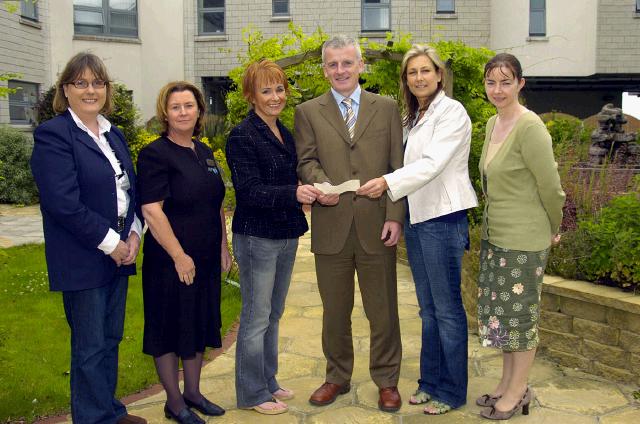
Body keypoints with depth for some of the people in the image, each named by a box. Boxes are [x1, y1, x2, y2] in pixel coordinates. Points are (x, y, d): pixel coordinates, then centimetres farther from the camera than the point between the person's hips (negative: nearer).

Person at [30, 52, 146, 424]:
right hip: (82, 261, -7)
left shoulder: (114, 135, 14)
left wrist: (134, 235, -1)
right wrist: (111, 243, -14)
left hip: (119, 254, 7)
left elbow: (131, 191, 15)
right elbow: (65, 204, -18)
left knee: (111, 339, 17)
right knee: (91, 348, 5)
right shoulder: (52, 135, -10)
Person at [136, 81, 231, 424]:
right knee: (170, 327, 6)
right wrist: (179, 256, -20)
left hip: (205, 258, 7)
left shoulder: (204, 152, 10)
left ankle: (192, 392, 32)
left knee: (199, 324, 16)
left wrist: (223, 246, 12)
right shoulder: (155, 154, -12)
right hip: (171, 260, -7)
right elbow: (151, 211, -18)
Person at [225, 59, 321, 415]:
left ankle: (268, 382, 31)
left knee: (273, 315, 17)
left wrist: (307, 192, -1)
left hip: (286, 235, 8)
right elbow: (250, 191, -20)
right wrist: (294, 193, -32)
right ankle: (252, 393, 18)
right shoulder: (242, 137, -13)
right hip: (257, 238, -7)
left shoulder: (285, 133, 11)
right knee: (256, 317, 3)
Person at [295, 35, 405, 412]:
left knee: (383, 309, 9)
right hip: (331, 228, 1)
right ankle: (338, 377, 31)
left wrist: (395, 216, -5)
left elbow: (398, 165, 3)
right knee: (335, 310, 13)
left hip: (377, 226, 0)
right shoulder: (308, 112, 9)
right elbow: (307, 160, 1)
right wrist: (320, 184, -22)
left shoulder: (387, 108, 8)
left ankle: (387, 380, 26)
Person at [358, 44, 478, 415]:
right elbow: (413, 164, 13)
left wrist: (388, 183, -28)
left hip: (443, 218, -8)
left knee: (447, 308, 2)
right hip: (415, 217, 8)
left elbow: (433, 163, -20)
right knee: (428, 308, 15)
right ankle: (431, 381, 28)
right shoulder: (412, 118, 15)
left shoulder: (452, 112, -9)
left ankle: (452, 391, 16)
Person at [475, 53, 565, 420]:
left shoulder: (529, 127, -19)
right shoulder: (492, 124, 7)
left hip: (524, 238, -8)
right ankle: (508, 382, 33)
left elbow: (551, 187, -15)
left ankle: (519, 390, 24)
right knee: (500, 310, 17)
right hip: (495, 234, 8)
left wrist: (553, 229, -1)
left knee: (521, 313, 6)